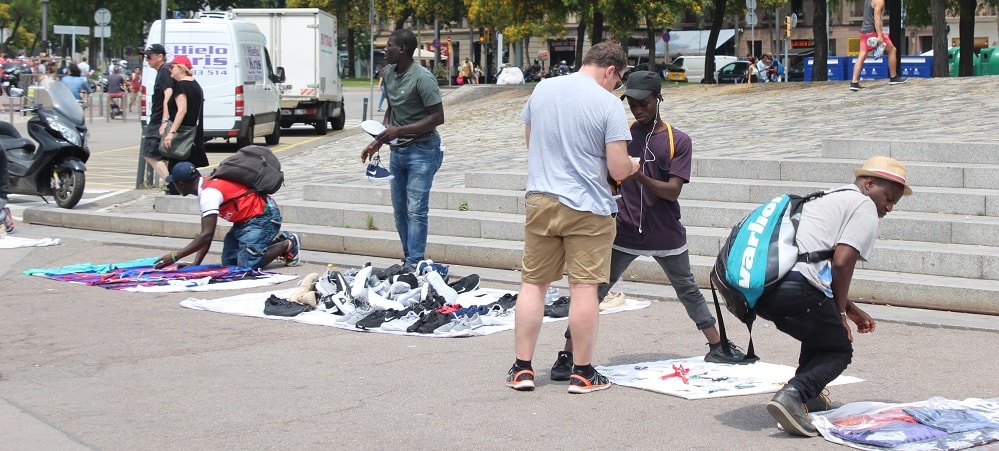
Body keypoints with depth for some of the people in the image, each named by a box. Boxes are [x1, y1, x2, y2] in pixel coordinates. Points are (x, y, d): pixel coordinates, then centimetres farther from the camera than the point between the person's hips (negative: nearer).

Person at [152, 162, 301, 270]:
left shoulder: (209, 194, -25)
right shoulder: (206, 188, 6)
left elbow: (207, 235, -30)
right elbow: (206, 234, 5)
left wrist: (175, 256, -26)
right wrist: (195, 264, -3)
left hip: (264, 216, -10)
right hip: (246, 220, 10)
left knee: (247, 265, -17)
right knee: (228, 262, 8)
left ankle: (288, 245, 3)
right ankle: (276, 240, 20)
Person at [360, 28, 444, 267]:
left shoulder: (422, 78, -18)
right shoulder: (389, 73, 7)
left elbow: (437, 117, -19)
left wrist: (400, 130, -22)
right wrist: (378, 142, 10)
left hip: (421, 150, -8)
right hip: (397, 150, 8)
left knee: (416, 210, -11)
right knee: (400, 210, 12)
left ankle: (414, 264, -9)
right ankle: (408, 258, 22)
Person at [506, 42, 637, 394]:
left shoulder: (542, 89, 5)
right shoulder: (608, 105, -11)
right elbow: (619, 170, -13)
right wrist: (635, 165, 9)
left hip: (540, 201, 4)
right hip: (588, 207, -4)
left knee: (533, 283, 10)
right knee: (584, 287, 2)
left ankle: (521, 368, 13)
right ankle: (582, 373, 9)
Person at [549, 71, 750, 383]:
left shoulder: (678, 141, -2)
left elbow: (672, 191, -12)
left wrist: (641, 177, -29)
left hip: (666, 236, 0)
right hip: (625, 232, 0)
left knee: (689, 291, 17)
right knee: (594, 291, -7)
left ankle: (718, 347, 30)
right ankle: (567, 355, -7)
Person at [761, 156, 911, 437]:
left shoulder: (829, 198, 33)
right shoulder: (864, 206, 5)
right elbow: (841, 263, -7)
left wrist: (851, 311, 33)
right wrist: (840, 311, 6)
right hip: (795, 290, -9)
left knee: (821, 325, 33)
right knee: (839, 350, 10)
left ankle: (807, 394, 29)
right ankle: (792, 395, -14)